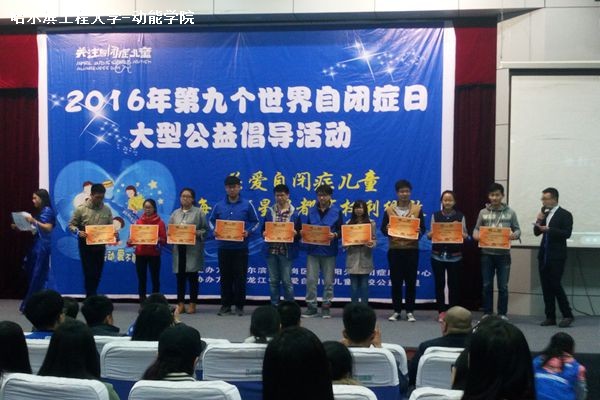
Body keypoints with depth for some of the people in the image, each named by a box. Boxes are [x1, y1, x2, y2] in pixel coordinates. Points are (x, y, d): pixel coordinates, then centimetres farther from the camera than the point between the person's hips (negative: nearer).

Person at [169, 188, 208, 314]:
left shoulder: (199, 212, 3)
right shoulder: (175, 213, 15)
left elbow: (206, 230, -1)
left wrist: (197, 233, -17)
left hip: (193, 249, -3)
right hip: (179, 248, 4)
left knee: (192, 276, 0)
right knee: (180, 276, 5)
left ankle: (192, 304, 7)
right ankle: (181, 304, 11)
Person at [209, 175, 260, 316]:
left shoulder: (247, 205, 0)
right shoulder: (219, 205, 6)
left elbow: (256, 222, 5)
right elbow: (211, 220, 17)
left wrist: (248, 232, -13)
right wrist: (214, 230, -4)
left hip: (240, 247, -2)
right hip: (224, 246, 2)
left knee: (240, 277, 1)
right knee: (225, 277, 7)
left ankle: (239, 305, 12)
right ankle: (226, 305, 17)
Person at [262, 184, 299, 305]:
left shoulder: (294, 213, 0)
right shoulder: (270, 212, 8)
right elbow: (263, 229, 10)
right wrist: (264, 234, -11)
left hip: (286, 251, -3)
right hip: (271, 250, 3)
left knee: (286, 280, 2)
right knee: (273, 281, 8)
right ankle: (274, 306, 16)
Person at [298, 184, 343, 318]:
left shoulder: (336, 211, 2)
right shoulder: (311, 211, 10)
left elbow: (341, 230, -1)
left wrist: (335, 235, -20)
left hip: (329, 251, -2)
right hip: (312, 250, 2)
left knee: (328, 281, 4)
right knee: (311, 280, 1)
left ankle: (326, 306, 15)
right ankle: (311, 306, 10)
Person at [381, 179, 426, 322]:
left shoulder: (417, 208, 4)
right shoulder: (389, 209, 5)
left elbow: (423, 228, 3)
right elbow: (383, 229, 5)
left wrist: (418, 231, -19)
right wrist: (387, 230, -18)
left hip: (411, 249, 0)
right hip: (394, 250, 1)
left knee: (411, 281, 3)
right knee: (396, 281, 4)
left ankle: (410, 311, 11)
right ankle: (396, 311, 13)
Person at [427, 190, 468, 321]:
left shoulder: (460, 216, 3)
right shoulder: (435, 215, 4)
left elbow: (465, 236, 2)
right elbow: (429, 235, 4)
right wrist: (434, 232, -18)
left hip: (455, 256, -1)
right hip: (438, 255, 1)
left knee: (453, 284, 3)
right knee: (439, 284, 3)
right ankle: (441, 311, 12)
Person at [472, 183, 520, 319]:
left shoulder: (510, 212, 2)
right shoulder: (483, 212, 5)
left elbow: (517, 229, 6)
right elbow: (476, 229, 8)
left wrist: (514, 235, -17)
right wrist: (477, 236, -14)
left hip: (503, 254, -1)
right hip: (487, 254, 1)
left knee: (503, 286, 3)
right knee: (487, 285, 7)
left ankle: (502, 314, 14)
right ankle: (487, 313, 17)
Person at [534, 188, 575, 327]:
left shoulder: (565, 215, -5)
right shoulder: (545, 214, 14)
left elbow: (567, 233, -15)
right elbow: (537, 232, 14)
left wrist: (549, 229, -22)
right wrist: (539, 221, -3)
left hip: (557, 256, -6)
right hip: (544, 255, 6)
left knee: (555, 285, -9)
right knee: (546, 287, 5)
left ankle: (567, 315, 2)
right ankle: (550, 317, 11)